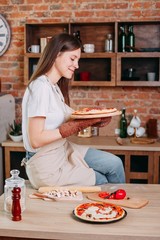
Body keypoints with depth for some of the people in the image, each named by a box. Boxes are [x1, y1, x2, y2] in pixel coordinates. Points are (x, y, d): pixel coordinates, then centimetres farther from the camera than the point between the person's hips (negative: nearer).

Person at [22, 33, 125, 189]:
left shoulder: (55, 86, 9)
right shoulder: (40, 87, -21)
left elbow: (58, 124, 3)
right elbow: (36, 140, -24)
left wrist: (89, 120, -8)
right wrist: (78, 125, -24)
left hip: (63, 151, 8)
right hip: (47, 166, -8)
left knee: (114, 163, 4)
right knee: (101, 181, 4)